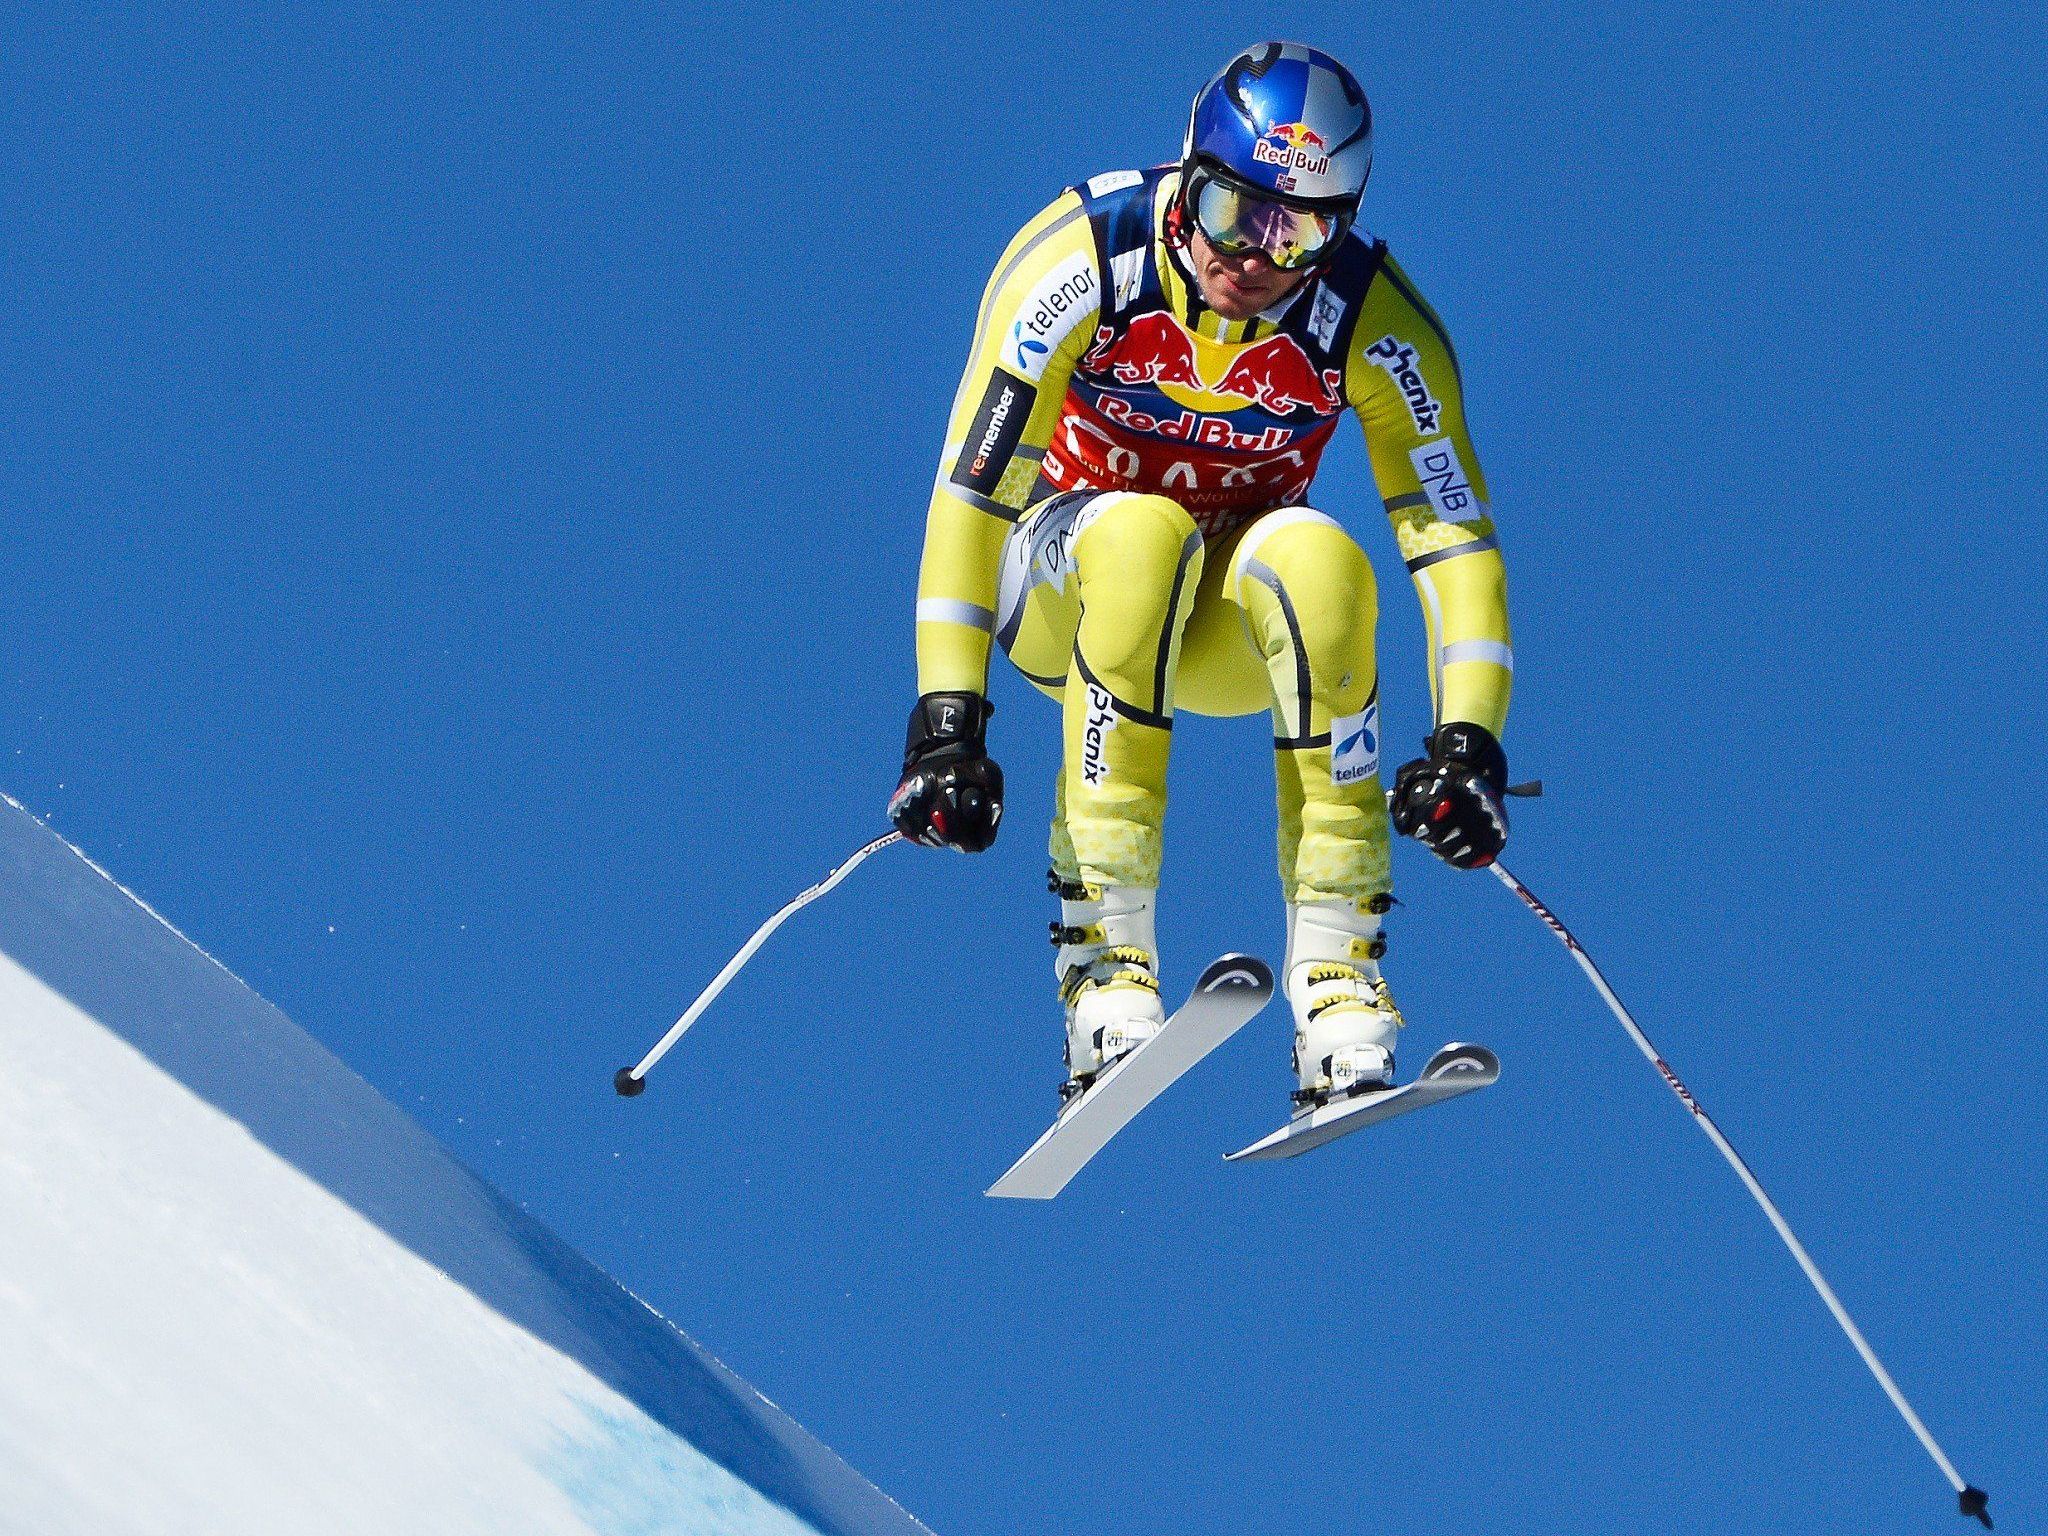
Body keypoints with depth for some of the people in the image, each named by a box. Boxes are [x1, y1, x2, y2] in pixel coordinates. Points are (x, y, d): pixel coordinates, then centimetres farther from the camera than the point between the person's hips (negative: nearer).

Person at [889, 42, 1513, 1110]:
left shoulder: (1372, 321, -17)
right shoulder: (1082, 259, -22)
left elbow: (1454, 537, -14)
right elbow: (970, 487, -23)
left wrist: (1467, 741, -28)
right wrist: (947, 718, -31)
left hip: (1235, 621, 1)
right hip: (1064, 585, -1)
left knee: (1316, 558, -34)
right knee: (1140, 533, -37)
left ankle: (1338, 983, -32)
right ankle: (1105, 965, -36)